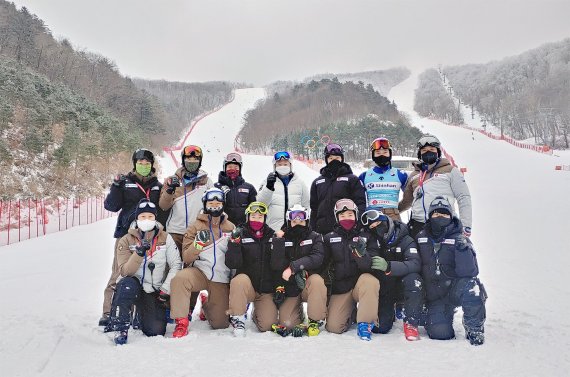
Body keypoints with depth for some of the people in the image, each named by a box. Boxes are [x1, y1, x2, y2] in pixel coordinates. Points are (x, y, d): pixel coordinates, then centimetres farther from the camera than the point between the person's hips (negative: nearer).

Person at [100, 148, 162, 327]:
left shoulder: (157, 186, 15)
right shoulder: (125, 182, 6)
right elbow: (111, 206, 0)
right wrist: (116, 187, -13)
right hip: (126, 234, -2)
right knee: (119, 274, -4)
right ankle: (108, 312, 3)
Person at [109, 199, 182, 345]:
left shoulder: (165, 238, -1)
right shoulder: (126, 241, -3)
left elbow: (176, 265, -5)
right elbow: (124, 272, -13)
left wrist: (165, 290, -13)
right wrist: (138, 253, -28)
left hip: (155, 292, 1)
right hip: (134, 286, -1)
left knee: (156, 331, -12)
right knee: (126, 284, -37)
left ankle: (142, 314, 25)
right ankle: (121, 329, -18)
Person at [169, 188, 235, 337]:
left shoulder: (230, 227, 7)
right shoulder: (196, 227, 2)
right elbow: (186, 258, -5)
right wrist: (198, 243, -20)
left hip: (221, 280, 2)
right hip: (200, 273, -1)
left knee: (220, 324, 2)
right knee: (180, 278, -35)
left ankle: (207, 304, 36)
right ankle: (181, 322, -18)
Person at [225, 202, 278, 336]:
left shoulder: (272, 236, 3)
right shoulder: (241, 235, -4)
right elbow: (232, 264, -14)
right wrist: (234, 242, -25)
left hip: (267, 290, 2)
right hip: (246, 286, -2)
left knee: (267, 326, -8)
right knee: (239, 280, -36)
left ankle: (256, 313, 30)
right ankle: (237, 317, -11)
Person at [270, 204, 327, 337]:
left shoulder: (315, 237, 2)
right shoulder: (282, 238, 3)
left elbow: (317, 258, -17)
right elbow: (276, 265, -10)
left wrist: (294, 266, -23)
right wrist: (278, 241, -17)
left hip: (309, 286, -1)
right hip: (289, 288, 1)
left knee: (317, 280, -35)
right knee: (286, 324, -16)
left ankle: (316, 320, -14)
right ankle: (298, 310, 19)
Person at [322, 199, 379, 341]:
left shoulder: (364, 237, -1)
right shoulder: (329, 238, 3)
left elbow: (370, 267, -11)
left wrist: (361, 254, -31)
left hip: (360, 285, -1)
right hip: (339, 289, 1)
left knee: (370, 280, -35)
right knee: (334, 327, -13)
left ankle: (365, 323, -20)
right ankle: (350, 312, 21)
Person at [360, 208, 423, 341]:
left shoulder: (405, 240, -13)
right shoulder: (370, 240, -6)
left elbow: (415, 264, -28)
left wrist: (388, 266, -43)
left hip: (401, 287, -1)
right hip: (383, 291, 2)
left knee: (413, 279, -33)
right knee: (380, 328, -12)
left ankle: (411, 323, -17)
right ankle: (390, 311, 24)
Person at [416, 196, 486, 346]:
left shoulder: (459, 239, -5)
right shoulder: (421, 238, 4)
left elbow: (469, 272, -18)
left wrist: (463, 250, -29)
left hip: (455, 290, -1)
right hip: (434, 296, 1)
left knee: (470, 285, -35)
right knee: (439, 333, -20)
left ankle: (475, 330, -11)